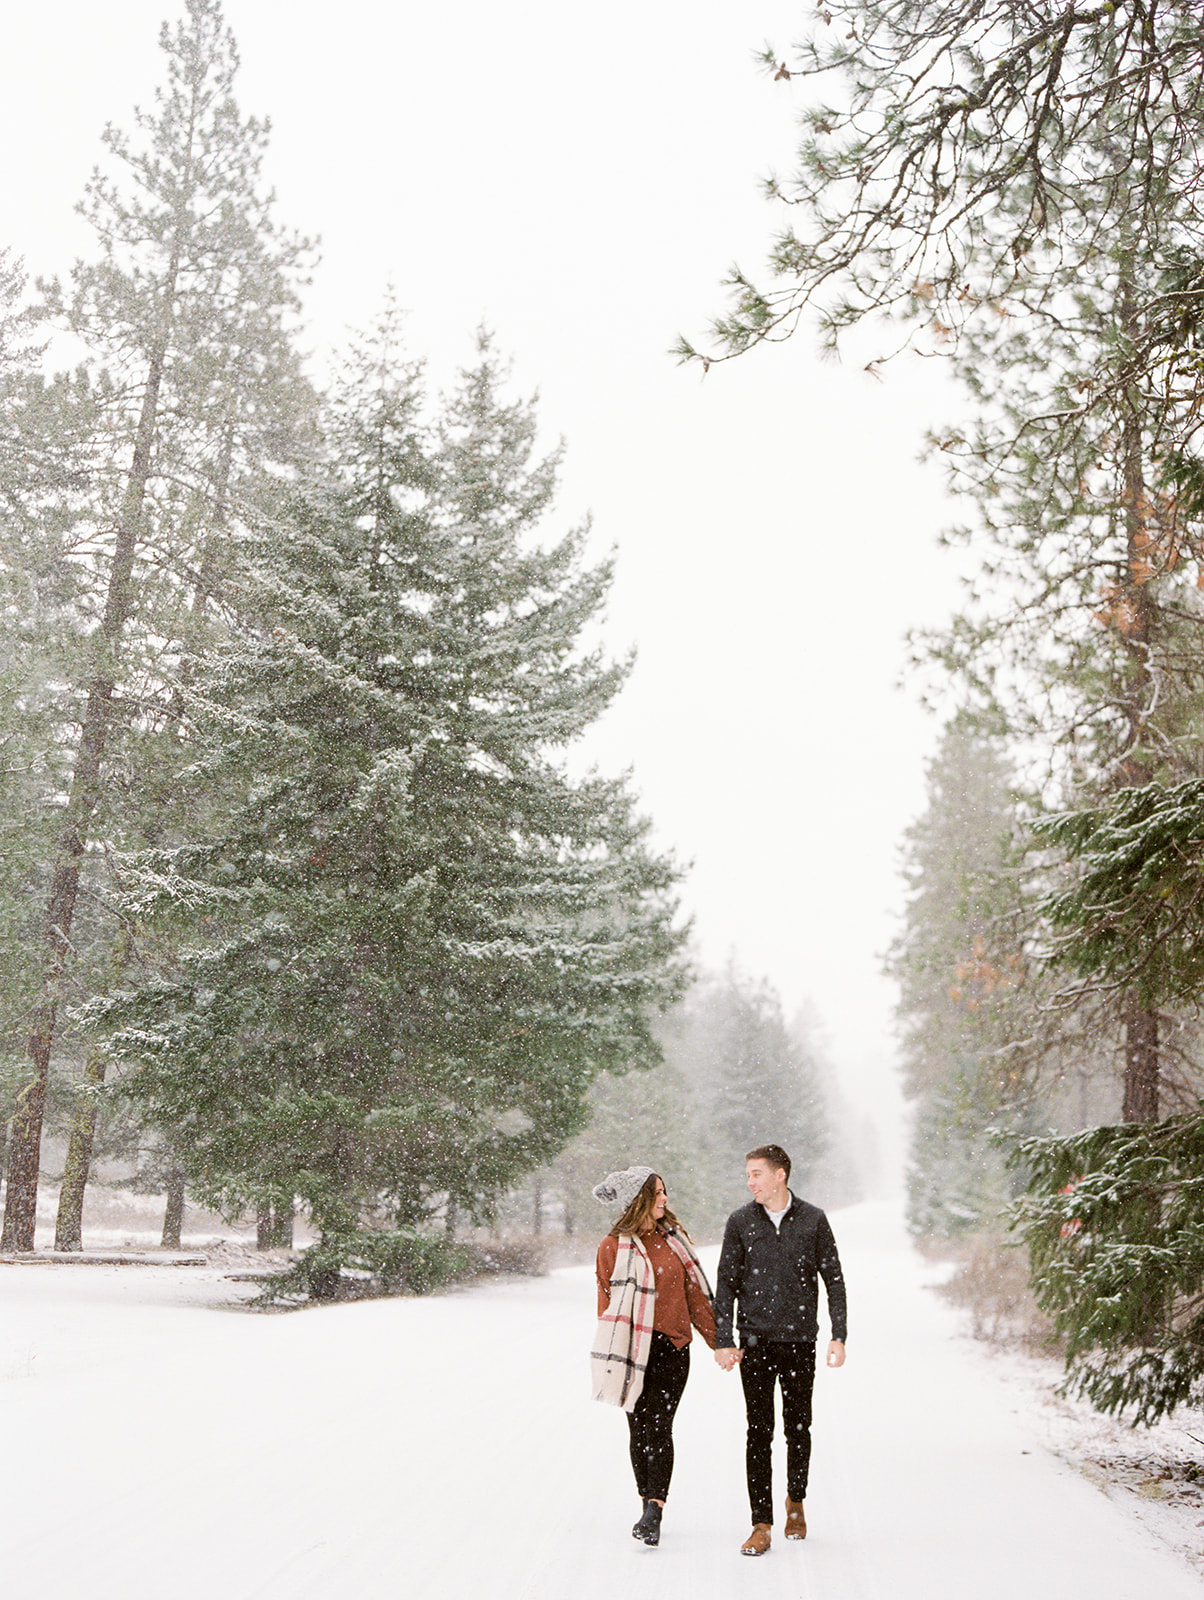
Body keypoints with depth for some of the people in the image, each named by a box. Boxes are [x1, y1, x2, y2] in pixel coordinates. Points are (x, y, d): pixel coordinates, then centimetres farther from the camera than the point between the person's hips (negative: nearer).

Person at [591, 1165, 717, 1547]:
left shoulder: (676, 1239, 9)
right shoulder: (614, 1246, -2)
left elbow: (695, 1294, 15)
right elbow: (608, 1303, 0)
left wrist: (718, 1342, 15)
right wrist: (612, 1355, -5)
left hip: (671, 1347, 1)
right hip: (634, 1348, -1)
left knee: (660, 1427, -8)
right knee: (639, 1429, 6)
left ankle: (653, 1513, -11)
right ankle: (648, 1504, 21)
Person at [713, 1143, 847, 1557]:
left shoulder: (813, 1220, 1)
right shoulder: (741, 1222, 2)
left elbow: (833, 1279, 6)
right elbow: (726, 1283, 4)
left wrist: (839, 1336, 0)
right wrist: (723, 1341, -1)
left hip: (800, 1340, 0)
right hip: (755, 1341, 0)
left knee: (798, 1427, 8)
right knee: (759, 1430, -2)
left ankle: (796, 1500, 32)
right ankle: (761, 1524, 4)